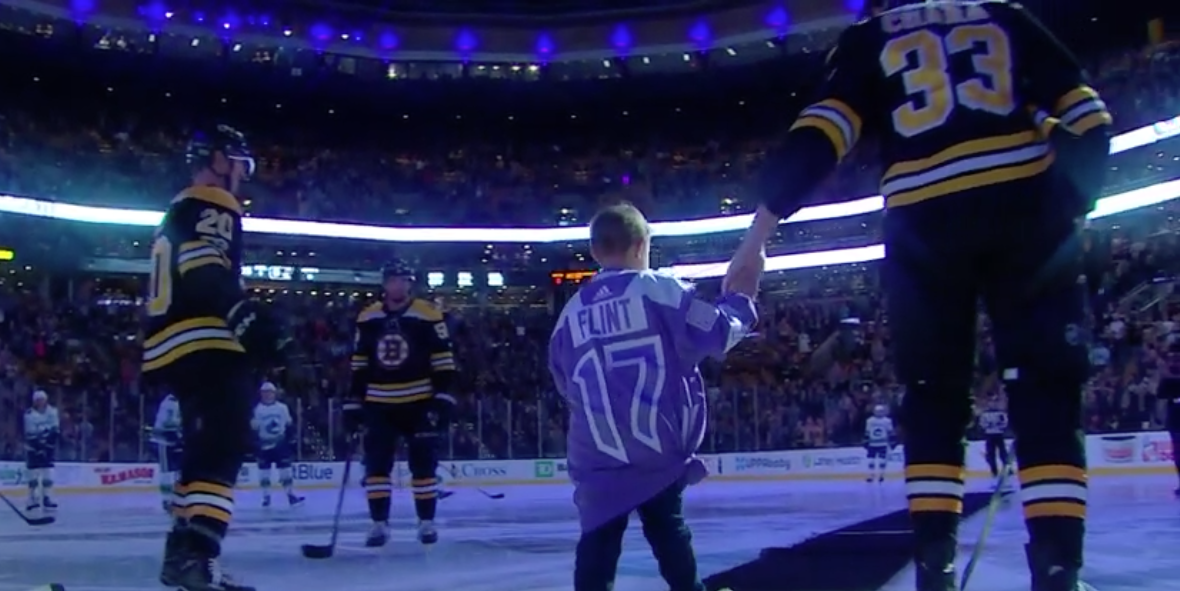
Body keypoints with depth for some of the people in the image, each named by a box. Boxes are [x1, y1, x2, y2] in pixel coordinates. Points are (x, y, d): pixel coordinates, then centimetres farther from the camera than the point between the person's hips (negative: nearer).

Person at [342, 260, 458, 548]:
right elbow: (358, 365, 10)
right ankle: (379, 523, 6)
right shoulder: (367, 318, 5)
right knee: (376, 463, -1)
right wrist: (353, 404, 6)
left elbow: (443, 359, -5)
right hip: (379, 403, 3)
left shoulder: (428, 315, -5)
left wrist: (442, 397, -12)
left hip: (419, 402, -2)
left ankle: (426, 522, 13)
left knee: (424, 463, 3)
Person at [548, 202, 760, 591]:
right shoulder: (659, 288, -4)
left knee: (599, 540, 5)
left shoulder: (572, 311, 8)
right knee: (667, 530, 15)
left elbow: (565, 383, 16)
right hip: (658, 443, -2)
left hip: (596, 455, 2)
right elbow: (715, 334, -5)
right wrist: (741, 300, 12)